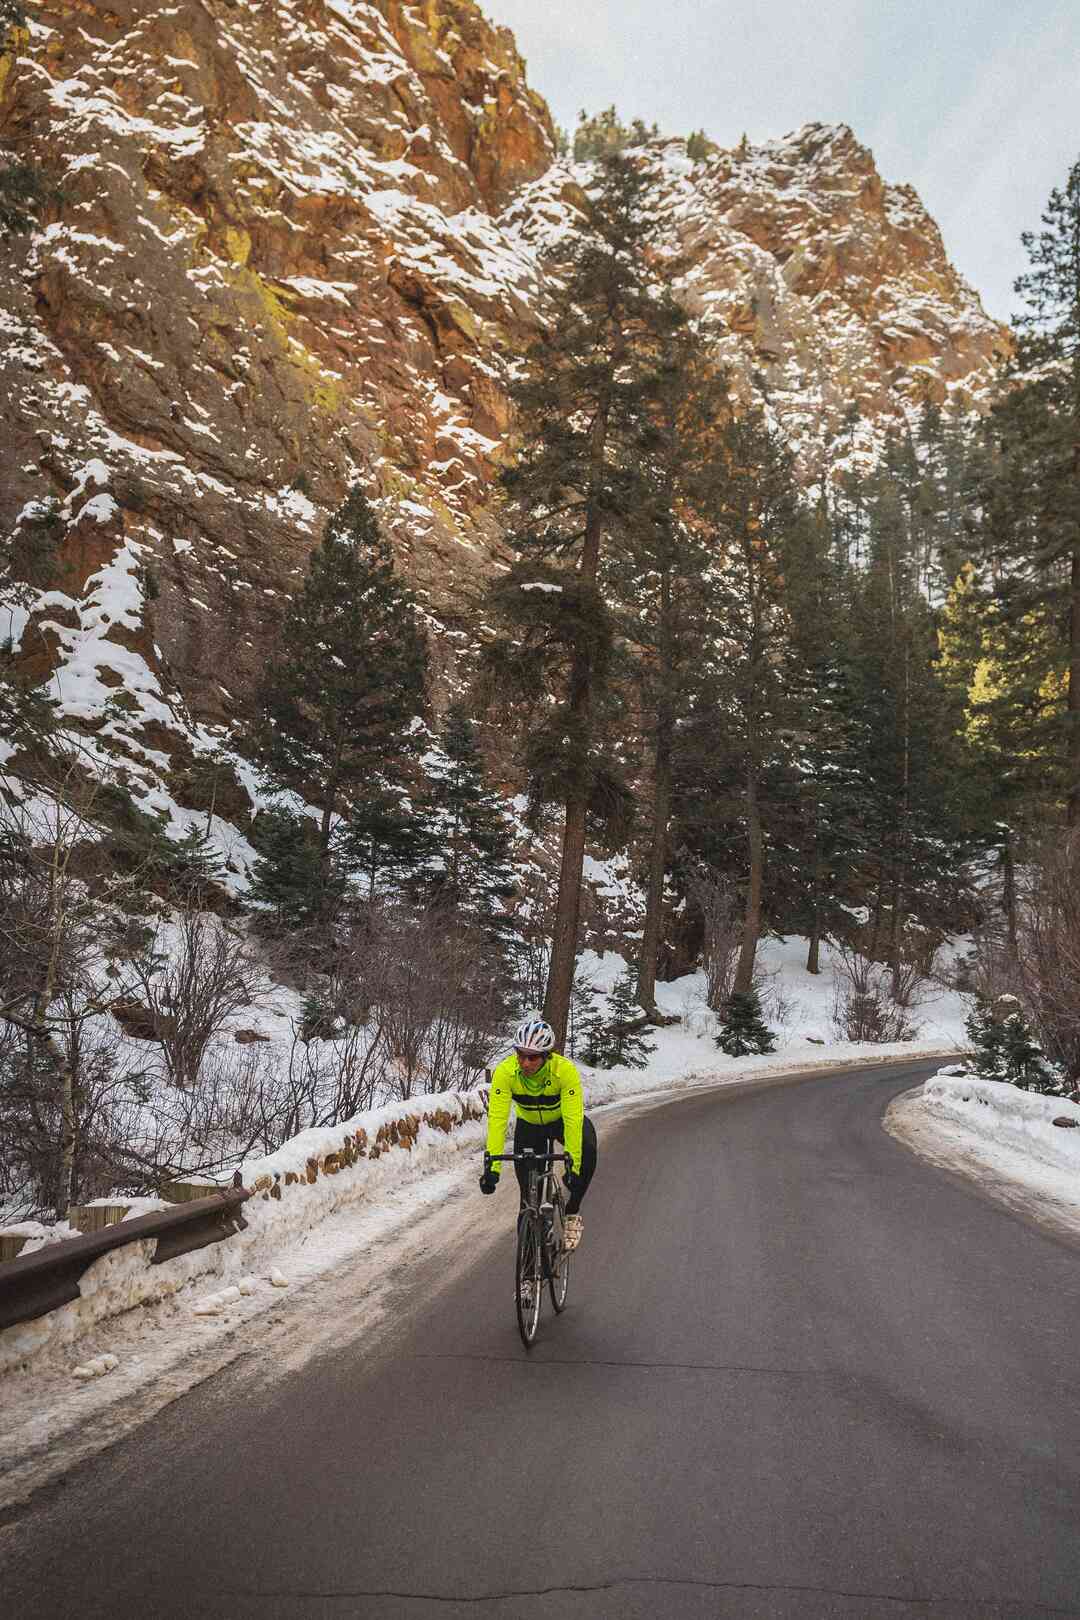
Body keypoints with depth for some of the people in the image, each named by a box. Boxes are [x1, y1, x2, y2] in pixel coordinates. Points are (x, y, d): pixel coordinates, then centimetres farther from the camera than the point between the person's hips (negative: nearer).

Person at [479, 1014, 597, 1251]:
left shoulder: (565, 1070, -36)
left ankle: (572, 1213, -9)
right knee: (528, 1187, -7)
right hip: (529, 1124, 2)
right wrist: (492, 1167, -41)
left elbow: (573, 1120, -37)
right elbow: (497, 1119, -34)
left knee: (587, 1151, -31)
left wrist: (573, 1165, -43)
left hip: (562, 1119, -1)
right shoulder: (505, 1072, -32)